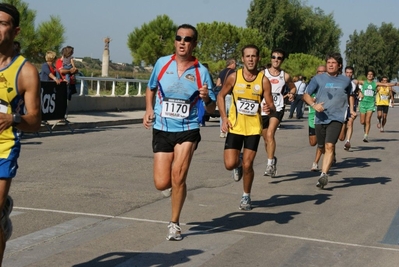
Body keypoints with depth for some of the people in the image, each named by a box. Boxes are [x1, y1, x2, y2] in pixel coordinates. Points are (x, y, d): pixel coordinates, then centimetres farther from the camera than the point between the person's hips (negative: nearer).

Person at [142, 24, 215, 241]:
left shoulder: (201, 71, -6)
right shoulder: (162, 63, -1)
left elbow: (211, 109, -1)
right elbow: (151, 88, 18)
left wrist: (206, 98, -24)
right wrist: (149, 109, 0)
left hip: (188, 130, -2)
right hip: (161, 130, 2)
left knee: (178, 176, -16)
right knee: (161, 183, -3)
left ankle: (174, 224, 4)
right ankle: (178, 182, 36)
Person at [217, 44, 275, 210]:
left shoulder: (264, 80, -6)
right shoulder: (234, 77, -5)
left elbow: (271, 106, -3)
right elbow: (221, 96, 8)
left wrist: (269, 109, -27)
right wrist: (224, 118, -2)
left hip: (253, 128, -1)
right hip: (235, 127, 1)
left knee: (247, 165, -2)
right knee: (229, 164, -7)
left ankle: (246, 197, 21)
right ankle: (238, 163, 31)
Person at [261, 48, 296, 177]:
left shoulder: (285, 76, 6)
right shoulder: (263, 74, 3)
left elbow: (293, 87, 22)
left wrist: (292, 94, 2)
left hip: (277, 109, -2)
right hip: (263, 109, 2)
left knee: (270, 134, -23)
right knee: (266, 139, 13)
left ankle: (270, 164, -22)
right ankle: (272, 160, 36)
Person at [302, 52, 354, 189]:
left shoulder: (345, 80, 8)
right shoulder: (318, 79, 4)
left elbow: (349, 95, 26)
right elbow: (306, 95, 5)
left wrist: (351, 109, 11)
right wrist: (314, 105, -14)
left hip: (336, 118, -2)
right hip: (320, 118, 2)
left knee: (329, 146, -18)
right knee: (322, 146, 13)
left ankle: (324, 175, -22)